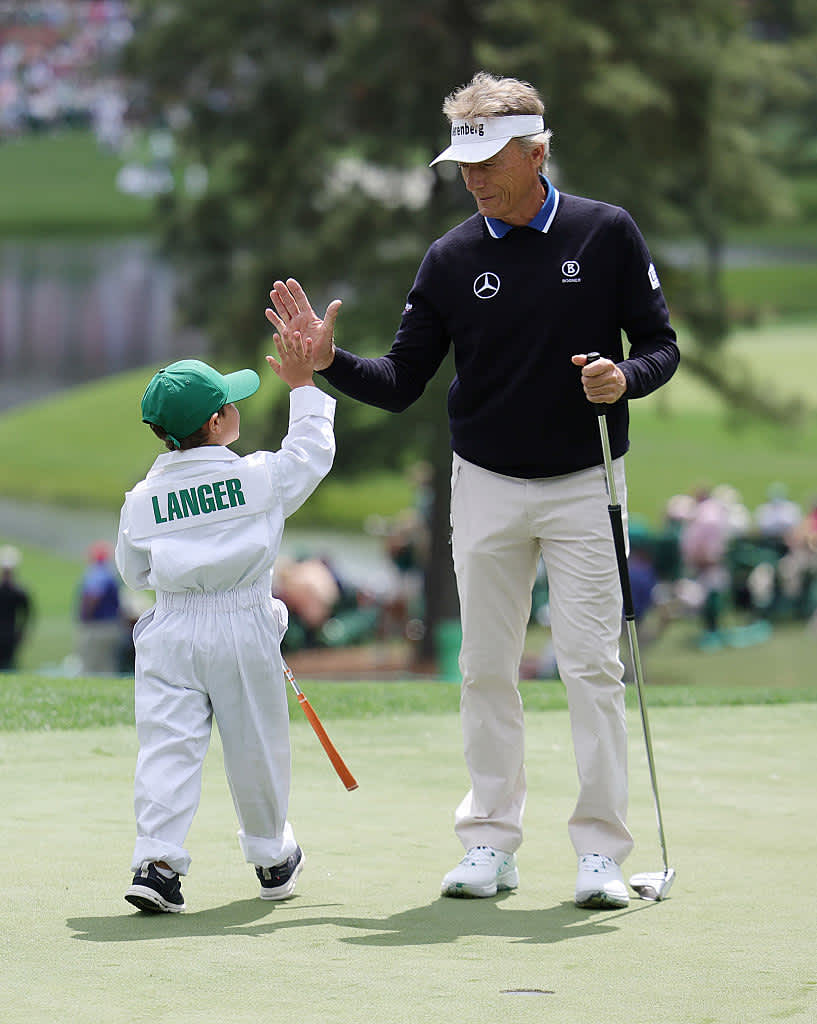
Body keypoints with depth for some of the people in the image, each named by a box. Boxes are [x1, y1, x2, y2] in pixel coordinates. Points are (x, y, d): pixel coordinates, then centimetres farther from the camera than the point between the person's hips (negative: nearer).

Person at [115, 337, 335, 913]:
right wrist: (302, 385, 20)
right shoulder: (261, 477, -5)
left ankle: (157, 860, -16)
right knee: (257, 748, 13)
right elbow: (314, 450, 11)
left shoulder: (143, 499, 2)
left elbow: (134, 571, 12)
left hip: (171, 630, 1)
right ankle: (272, 858, 29)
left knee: (168, 746, -2)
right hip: (244, 629, -1)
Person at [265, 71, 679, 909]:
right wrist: (330, 361, -15)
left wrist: (625, 378, -21)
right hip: (485, 487, 2)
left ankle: (601, 850, -1)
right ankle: (490, 844, 13)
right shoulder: (452, 258, -1)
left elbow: (659, 344, 0)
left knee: (592, 664, -6)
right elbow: (402, 384, 2)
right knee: (485, 667, 4)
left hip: (583, 485, -2)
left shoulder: (607, 234, -5)